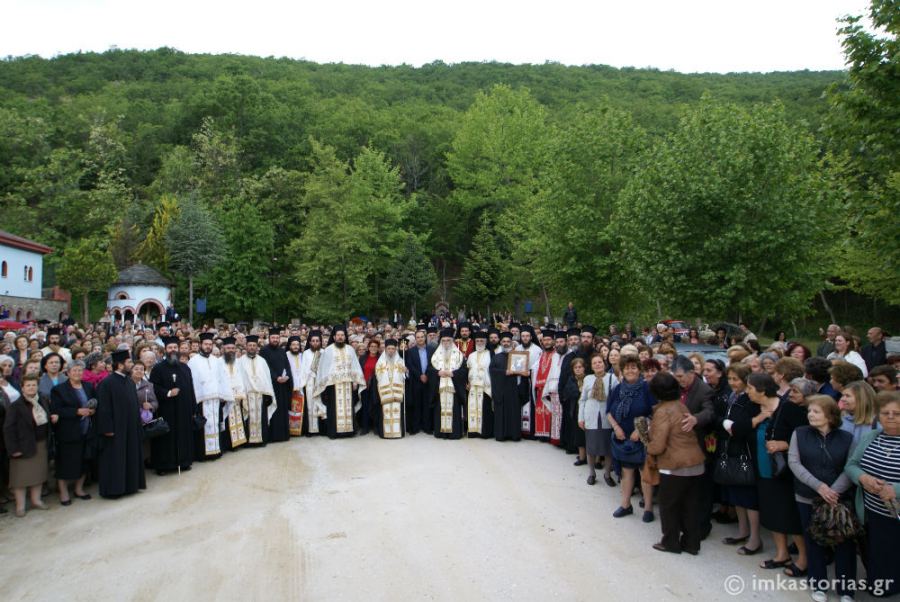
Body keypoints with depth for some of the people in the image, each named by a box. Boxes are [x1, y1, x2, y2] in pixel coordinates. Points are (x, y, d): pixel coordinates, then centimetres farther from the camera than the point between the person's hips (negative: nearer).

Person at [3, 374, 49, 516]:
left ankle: (36, 500, 26)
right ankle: (20, 505, 15)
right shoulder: (16, 406, -15)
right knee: (21, 475, 3)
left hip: (41, 444, 5)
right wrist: (13, 449, -16)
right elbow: (8, 429, -14)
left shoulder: (43, 401, 3)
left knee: (39, 473, 13)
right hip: (23, 446, -5)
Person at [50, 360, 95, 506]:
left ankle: (79, 489, 26)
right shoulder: (59, 389, -5)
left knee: (83, 462, 11)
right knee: (66, 463, 1)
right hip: (67, 433, -5)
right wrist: (78, 412, -20)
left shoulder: (89, 387, 10)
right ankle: (63, 493, 15)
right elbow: (56, 411, -12)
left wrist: (92, 410, -5)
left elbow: (95, 403, 17)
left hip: (86, 432, 5)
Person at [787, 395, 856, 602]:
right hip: (807, 498, 0)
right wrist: (818, 486, -17)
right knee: (813, 541, 9)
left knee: (844, 542, 3)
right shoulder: (799, 433, -1)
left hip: (838, 499, 0)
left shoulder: (846, 437, -1)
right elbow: (794, 463, -8)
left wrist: (834, 491, -17)